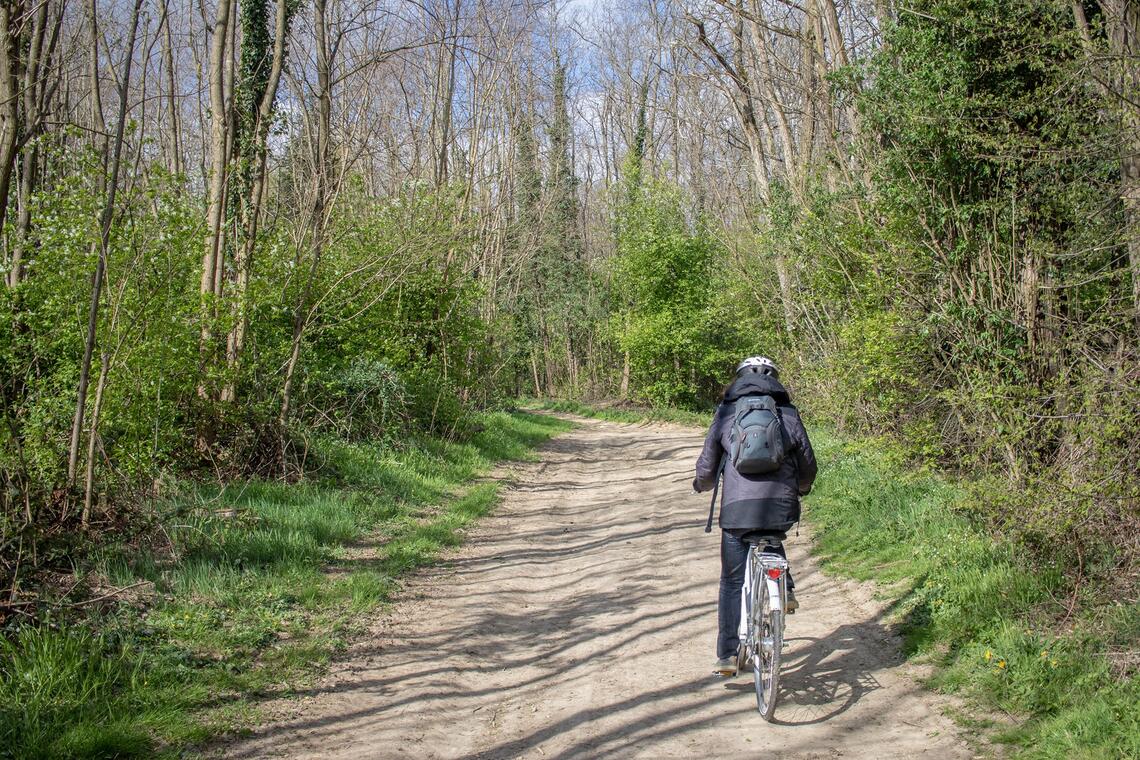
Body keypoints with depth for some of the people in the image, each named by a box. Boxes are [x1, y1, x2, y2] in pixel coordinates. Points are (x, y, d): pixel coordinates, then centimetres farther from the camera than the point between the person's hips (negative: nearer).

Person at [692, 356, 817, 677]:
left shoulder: (726, 412, 9)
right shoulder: (788, 413, 12)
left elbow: (707, 467, 10)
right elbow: (808, 464, 15)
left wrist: (702, 484, 33)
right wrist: (801, 489, 37)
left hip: (737, 506, -2)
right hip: (781, 504, 2)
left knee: (732, 581, 10)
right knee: (771, 539, 37)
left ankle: (728, 655, 11)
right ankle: (784, 588, 16)